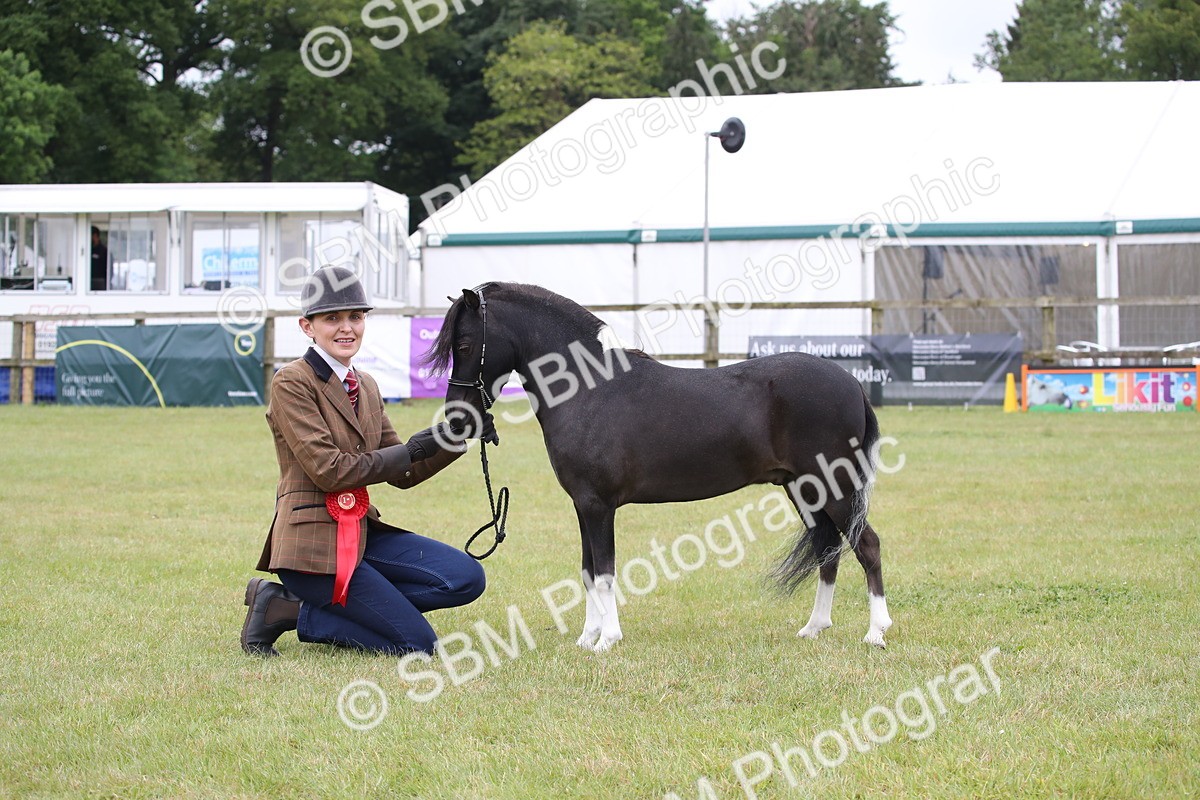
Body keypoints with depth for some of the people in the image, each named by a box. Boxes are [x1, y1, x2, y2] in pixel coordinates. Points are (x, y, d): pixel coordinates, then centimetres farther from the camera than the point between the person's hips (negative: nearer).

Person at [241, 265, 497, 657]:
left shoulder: (365, 386, 14)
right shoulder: (291, 383, -10)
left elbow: (403, 474, 13)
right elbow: (328, 470, -17)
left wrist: (457, 438, -2)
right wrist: (411, 450, -14)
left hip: (362, 533, 8)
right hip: (312, 541, -8)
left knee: (466, 577, -5)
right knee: (416, 642, -10)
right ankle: (284, 609, 1)